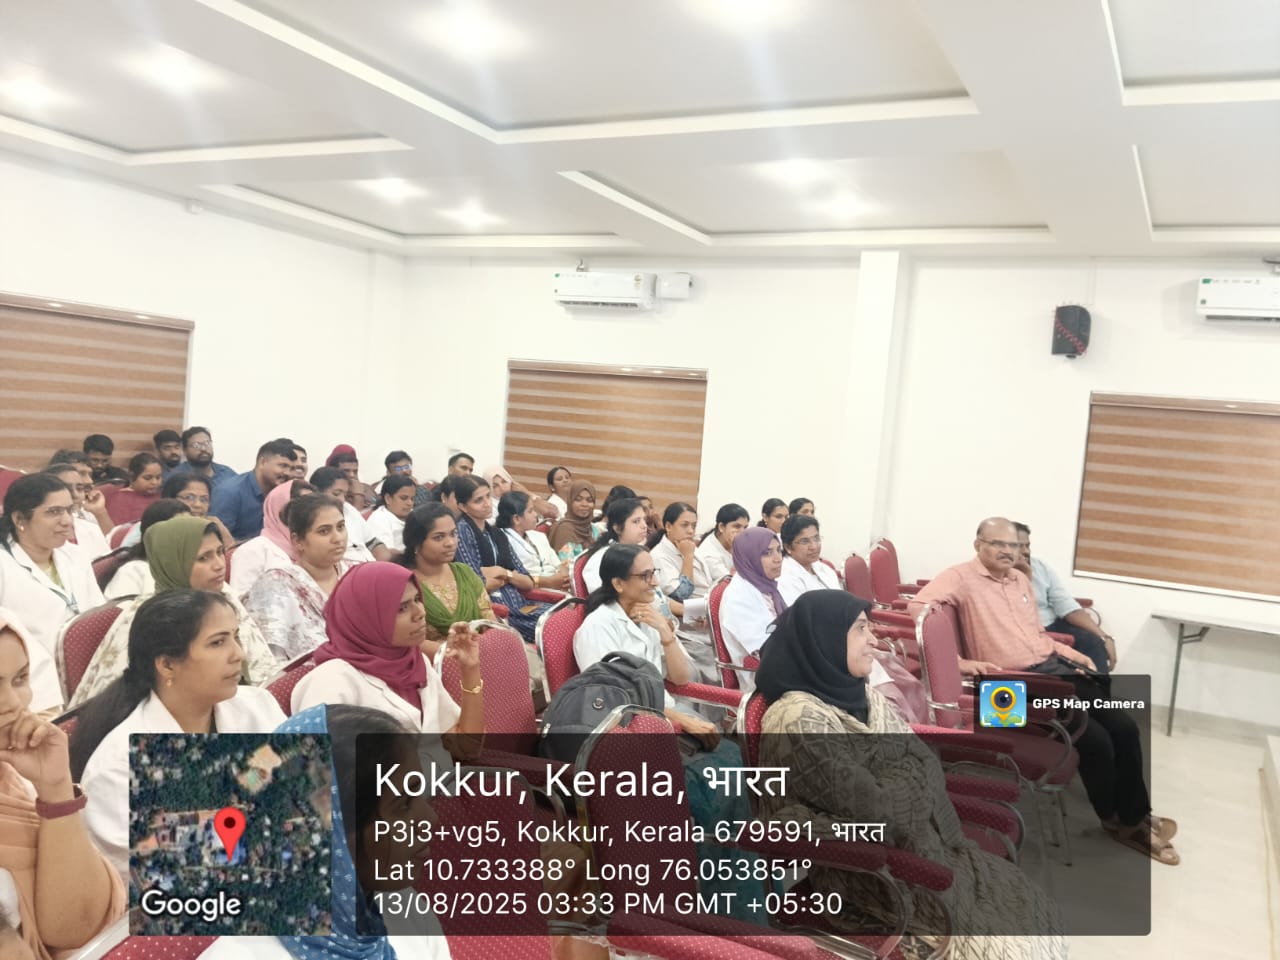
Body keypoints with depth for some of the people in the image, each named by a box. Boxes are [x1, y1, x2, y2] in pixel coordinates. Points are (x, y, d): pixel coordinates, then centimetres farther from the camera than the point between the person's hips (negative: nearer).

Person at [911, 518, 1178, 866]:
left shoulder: (1022, 581, 18)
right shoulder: (962, 576, -9)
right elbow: (918, 606, -25)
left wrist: (1073, 654, 13)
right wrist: (961, 662, -28)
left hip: (1056, 667, 8)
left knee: (1124, 727, -3)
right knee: (1095, 738, -16)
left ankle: (1135, 817, 14)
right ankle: (1114, 819, 11)